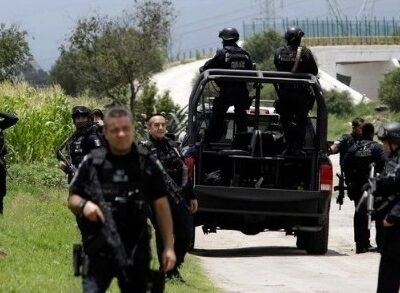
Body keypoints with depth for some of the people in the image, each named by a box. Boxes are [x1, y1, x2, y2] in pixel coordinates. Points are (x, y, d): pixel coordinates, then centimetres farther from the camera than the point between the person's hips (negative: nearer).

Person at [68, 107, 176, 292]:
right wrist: (83, 205, -15)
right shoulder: (92, 163, 2)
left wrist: (168, 247, 1)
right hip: (99, 252, -1)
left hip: (136, 254, 1)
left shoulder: (148, 166, 3)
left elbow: (161, 207, 6)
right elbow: (72, 199, 9)